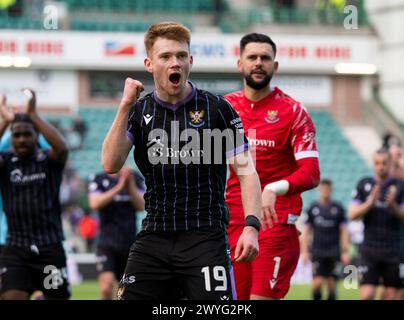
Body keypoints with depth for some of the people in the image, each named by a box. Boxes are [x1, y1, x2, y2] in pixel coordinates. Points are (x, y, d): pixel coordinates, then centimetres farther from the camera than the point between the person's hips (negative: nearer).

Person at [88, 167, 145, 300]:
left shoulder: (135, 179, 7)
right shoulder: (98, 179, -1)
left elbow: (141, 206, -2)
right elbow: (95, 203, -16)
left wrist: (130, 185, -16)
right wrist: (119, 187, -22)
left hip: (130, 243, 3)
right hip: (108, 243, -3)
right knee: (107, 284, -22)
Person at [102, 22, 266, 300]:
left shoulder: (216, 108, -1)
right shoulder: (138, 112, 7)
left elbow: (246, 170, -3)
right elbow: (111, 165, -6)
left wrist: (251, 226, -16)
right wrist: (125, 105, -11)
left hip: (205, 237, -3)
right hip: (154, 237, 3)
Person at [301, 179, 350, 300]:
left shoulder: (338, 208, 4)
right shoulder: (313, 208, 6)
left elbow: (344, 231, 6)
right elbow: (306, 231, 10)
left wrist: (345, 252, -1)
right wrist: (304, 251, 4)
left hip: (333, 252, 0)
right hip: (318, 252, 0)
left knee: (332, 284, 0)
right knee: (317, 283, -10)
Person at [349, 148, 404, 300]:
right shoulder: (364, 184, 7)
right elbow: (352, 214, 3)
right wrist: (370, 202, -13)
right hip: (370, 249, 0)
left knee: (390, 294, 1)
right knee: (367, 294, -10)